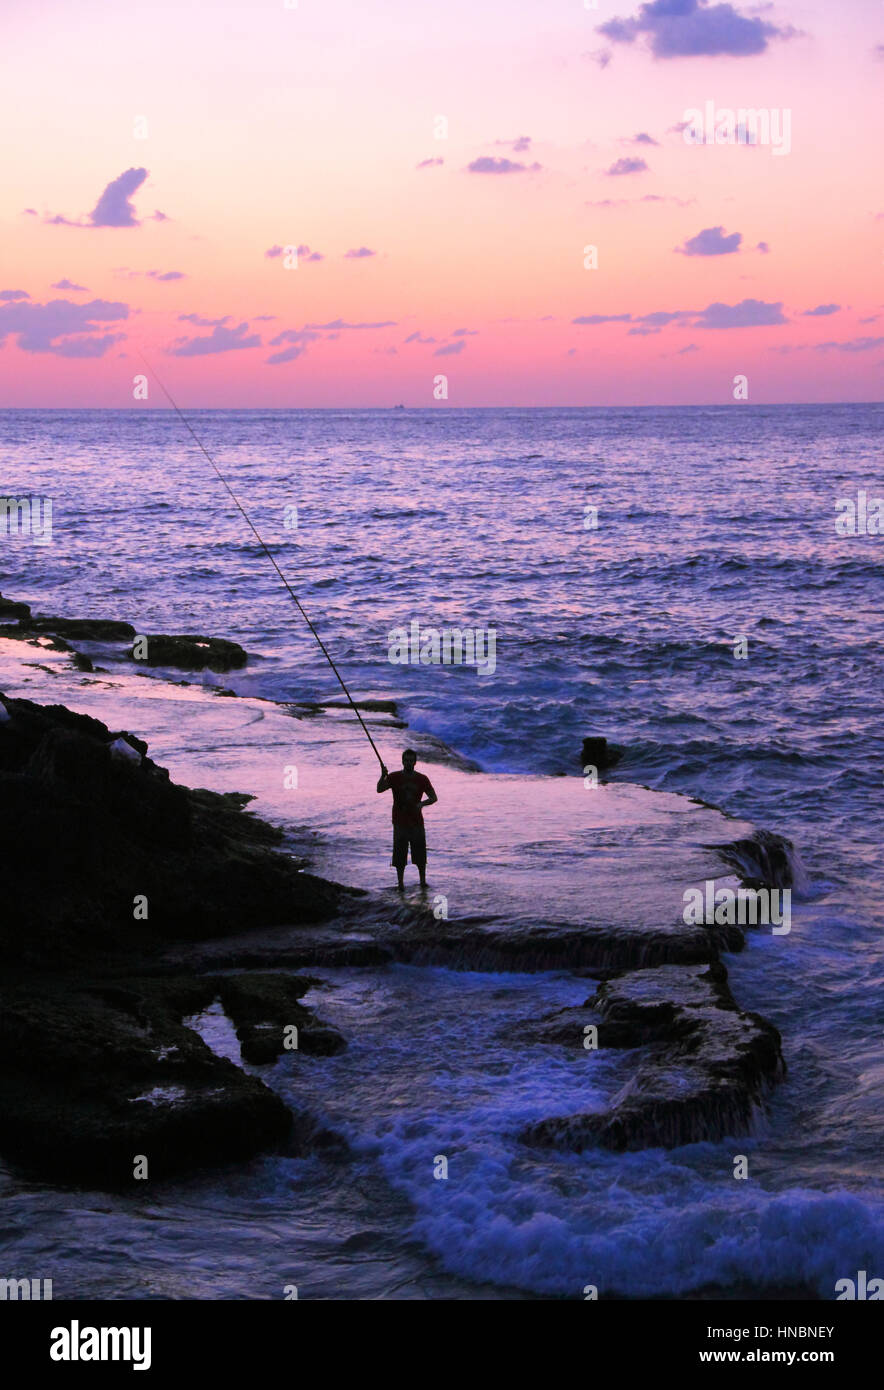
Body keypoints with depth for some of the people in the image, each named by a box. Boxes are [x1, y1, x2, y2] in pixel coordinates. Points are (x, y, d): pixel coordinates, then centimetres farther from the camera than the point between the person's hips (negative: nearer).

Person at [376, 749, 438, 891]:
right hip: (400, 823, -1)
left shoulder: (422, 779, 2)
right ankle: (400, 884, 8)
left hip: (417, 822, 1)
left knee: (420, 855, 6)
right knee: (399, 856, 0)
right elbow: (379, 789, -15)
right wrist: (383, 776, -34)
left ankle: (423, 882, 19)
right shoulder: (394, 777, -2)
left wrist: (422, 804, -15)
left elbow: (434, 798, 5)